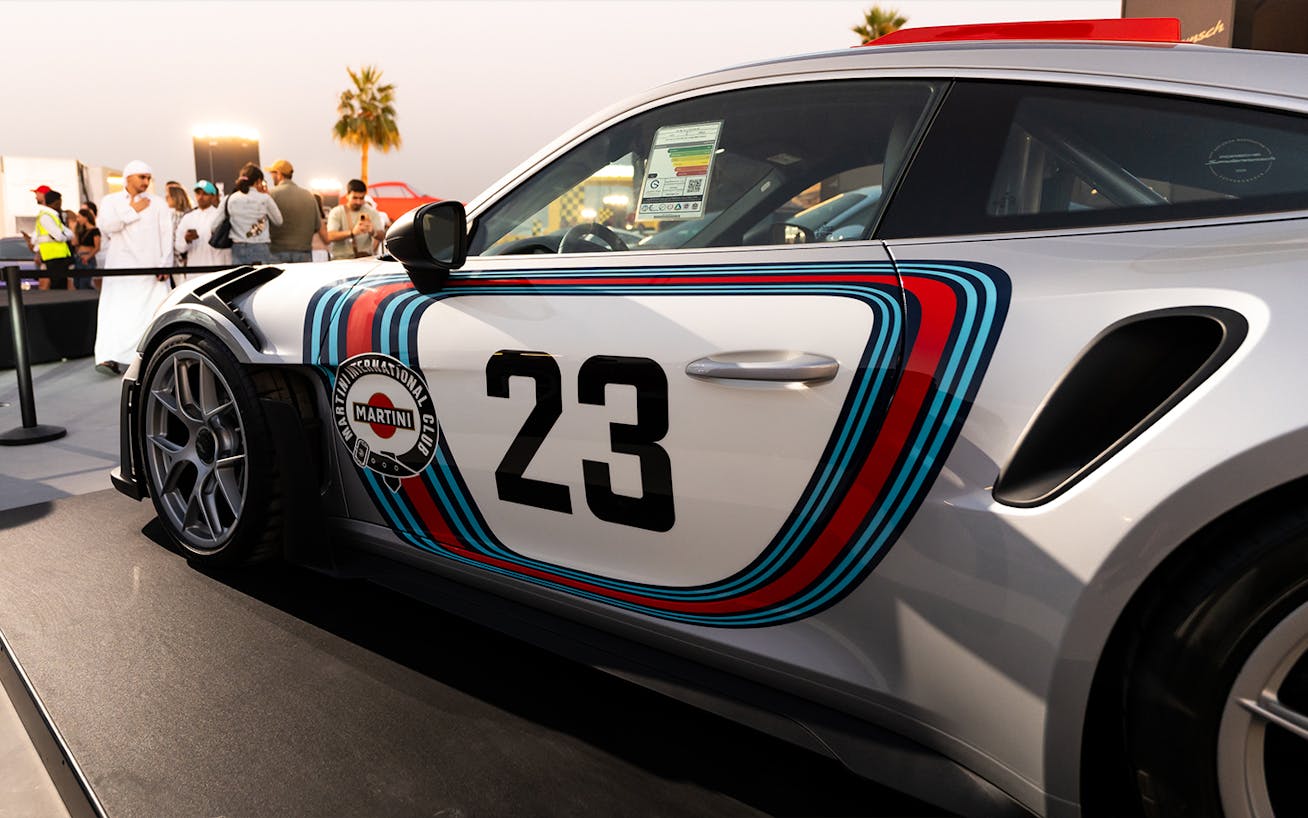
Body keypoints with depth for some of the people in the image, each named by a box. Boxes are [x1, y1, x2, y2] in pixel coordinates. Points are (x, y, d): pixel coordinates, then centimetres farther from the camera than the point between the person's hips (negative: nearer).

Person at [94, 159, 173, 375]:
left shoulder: (158, 203, 13)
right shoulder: (110, 201, 14)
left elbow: (166, 235, 5)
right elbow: (106, 226, -4)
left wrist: (165, 264, -6)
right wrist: (132, 211, -1)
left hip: (150, 268, 0)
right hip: (120, 267, 0)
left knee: (153, 313, -6)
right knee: (116, 311, -10)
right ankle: (109, 358, -17)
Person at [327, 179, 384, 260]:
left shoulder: (372, 213, 11)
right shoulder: (336, 212, 3)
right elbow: (330, 237, -12)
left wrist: (372, 232, -22)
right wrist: (352, 232, -28)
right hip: (341, 258, -2)